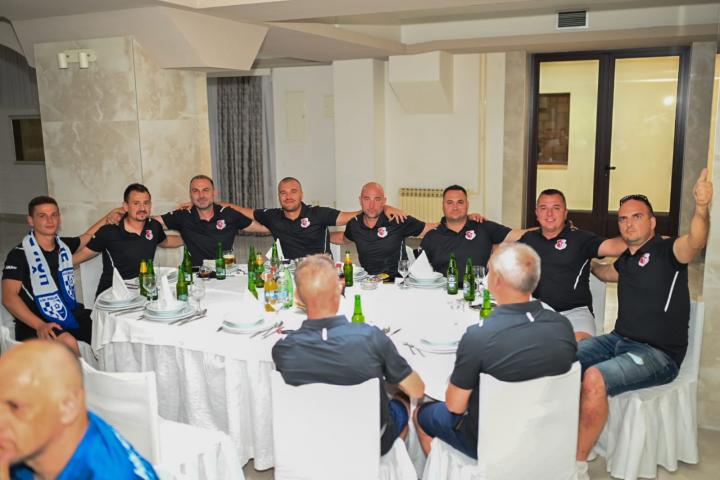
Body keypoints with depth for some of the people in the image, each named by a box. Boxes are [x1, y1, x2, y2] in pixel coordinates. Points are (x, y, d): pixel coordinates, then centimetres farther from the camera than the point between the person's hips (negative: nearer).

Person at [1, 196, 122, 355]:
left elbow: (88, 236, 33)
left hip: (70, 313, 6)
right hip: (34, 322, -5)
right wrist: (40, 326, -25)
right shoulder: (19, 255, -5)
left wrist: (108, 217, 16)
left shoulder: (64, 245, 13)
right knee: (68, 342, -34)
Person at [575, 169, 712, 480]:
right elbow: (608, 273, 38)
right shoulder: (627, 259, 12)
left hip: (658, 354, -7)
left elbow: (694, 243, -34)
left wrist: (702, 208, -52)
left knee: (594, 378, -31)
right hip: (619, 340, 7)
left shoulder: (665, 251, -9)